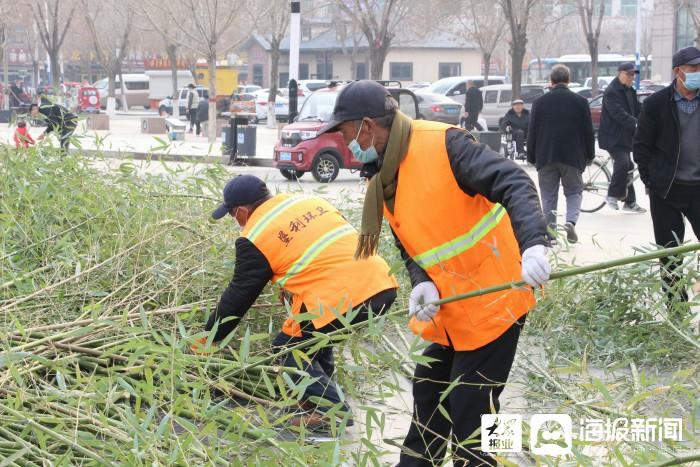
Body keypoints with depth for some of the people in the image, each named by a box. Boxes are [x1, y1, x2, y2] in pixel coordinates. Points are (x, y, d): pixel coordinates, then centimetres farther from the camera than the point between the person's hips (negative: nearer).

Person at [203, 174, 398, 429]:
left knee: (288, 349, 11)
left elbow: (238, 296, 8)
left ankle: (332, 410, 1)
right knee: (316, 334, 30)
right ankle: (318, 397, 31)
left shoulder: (254, 238, 1)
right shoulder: (309, 201, 20)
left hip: (341, 300, -8)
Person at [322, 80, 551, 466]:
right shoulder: (382, 181, 7)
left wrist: (532, 244, -44)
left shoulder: (442, 144, -20)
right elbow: (410, 247, 11)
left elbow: (514, 183, -28)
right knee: (428, 396, 19)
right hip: (449, 309, 9)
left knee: (467, 412, -4)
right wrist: (423, 285, -12)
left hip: (493, 301, -8)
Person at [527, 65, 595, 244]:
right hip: (573, 156, 0)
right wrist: (589, 155, 13)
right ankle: (570, 222, -11)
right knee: (574, 192, 13)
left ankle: (550, 234, 6)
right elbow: (588, 131, 2)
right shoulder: (580, 102, -2)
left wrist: (531, 157, 10)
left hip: (546, 157, 0)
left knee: (549, 196, 9)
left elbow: (532, 133, 1)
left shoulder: (540, 102, -1)